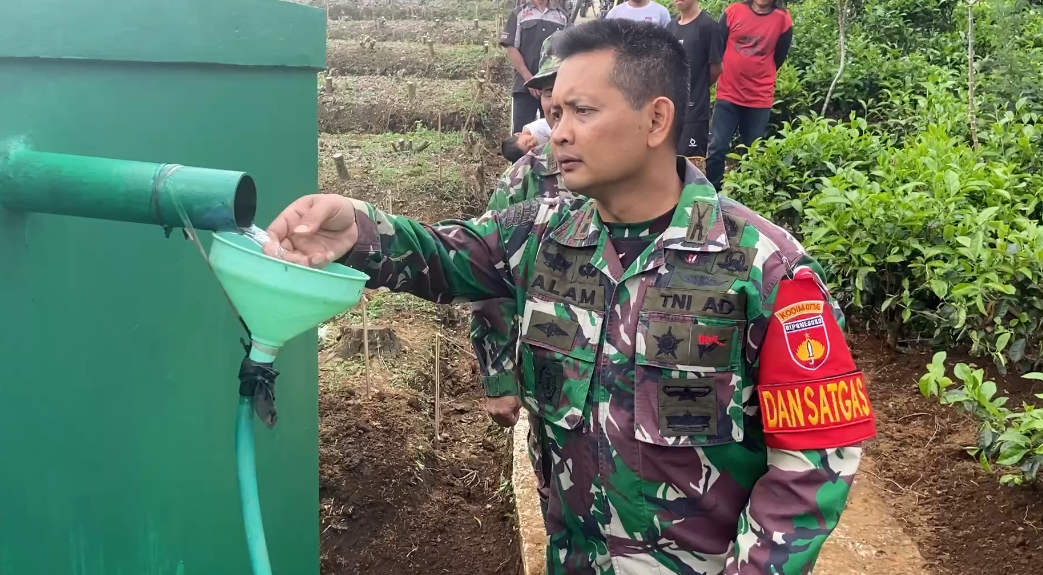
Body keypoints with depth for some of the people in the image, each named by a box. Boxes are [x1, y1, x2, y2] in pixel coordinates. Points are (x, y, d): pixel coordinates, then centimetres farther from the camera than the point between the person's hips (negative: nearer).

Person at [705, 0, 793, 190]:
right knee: (717, 148, -3)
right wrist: (736, 73, 11)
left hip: (760, 99, 0)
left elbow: (778, 59, 8)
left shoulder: (783, 20, -2)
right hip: (728, 94, 0)